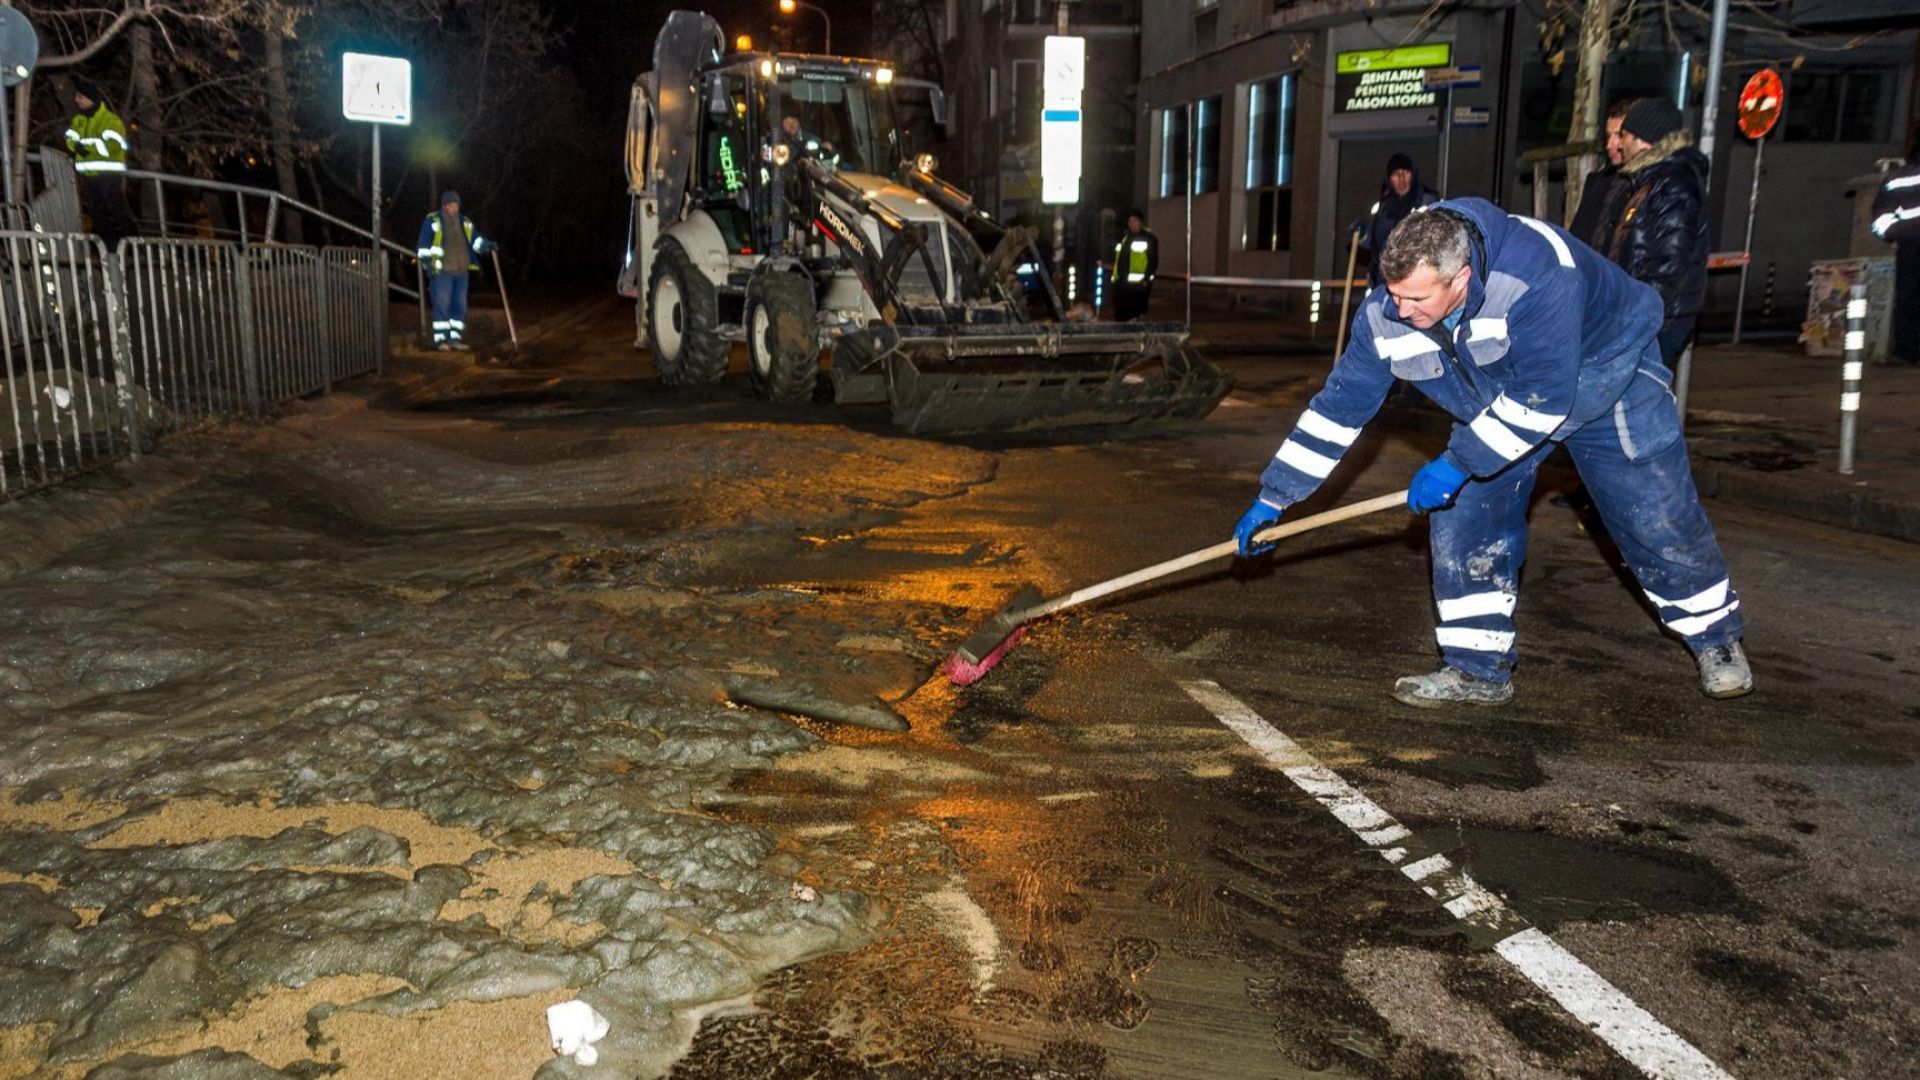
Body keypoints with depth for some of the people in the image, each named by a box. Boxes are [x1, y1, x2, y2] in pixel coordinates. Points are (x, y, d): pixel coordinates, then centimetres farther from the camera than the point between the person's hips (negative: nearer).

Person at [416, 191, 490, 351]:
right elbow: (424, 246, -3)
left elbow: (475, 240, 19)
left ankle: (455, 338, 13)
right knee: (442, 305, -8)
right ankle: (440, 339, -5)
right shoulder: (432, 221, -2)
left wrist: (487, 245, -1)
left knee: (460, 306, 6)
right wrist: (428, 265, -11)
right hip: (441, 271, -6)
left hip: (461, 271, 6)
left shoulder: (465, 222, 14)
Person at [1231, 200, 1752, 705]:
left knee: (1657, 515, 1)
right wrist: (1274, 497, -17)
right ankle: (1478, 670, 4)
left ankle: (1717, 639, 26)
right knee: (1465, 512, -8)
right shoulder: (1386, 316, -23)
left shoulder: (1537, 273, -41)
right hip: (1498, 399, 5)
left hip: (1604, 368, -4)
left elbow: (1545, 396, -37)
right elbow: (1339, 404, -15)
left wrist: (1459, 463, -35)